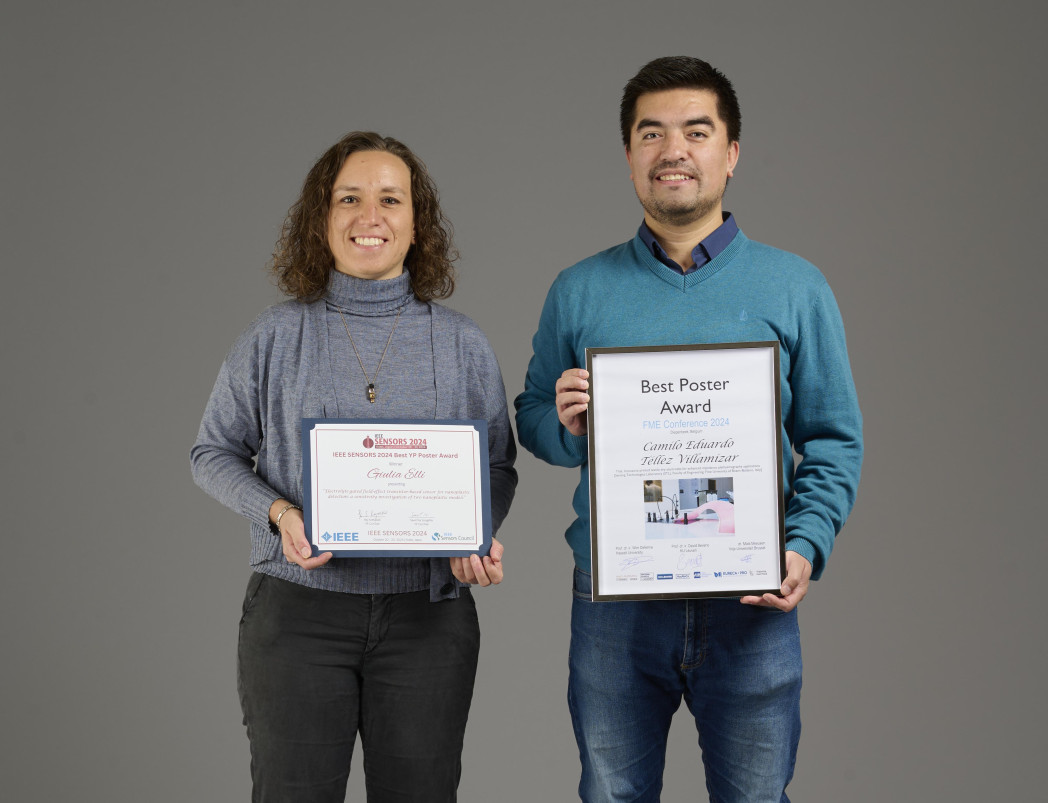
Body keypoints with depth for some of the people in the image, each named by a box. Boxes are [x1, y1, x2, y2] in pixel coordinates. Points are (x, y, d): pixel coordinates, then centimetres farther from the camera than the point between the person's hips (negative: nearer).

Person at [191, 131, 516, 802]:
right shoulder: (275, 337, 2)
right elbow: (216, 452, 8)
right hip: (298, 610, -1)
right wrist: (279, 513, -11)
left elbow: (499, 465, 11)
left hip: (428, 614, 1)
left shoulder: (462, 344, 5)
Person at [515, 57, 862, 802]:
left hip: (751, 605, -1)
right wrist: (566, 425, -13)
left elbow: (835, 440, 2)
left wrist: (806, 548, -13)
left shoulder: (795, 288, 3)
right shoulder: (580, 291, 6)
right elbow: (530, 420, 11)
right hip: (613, 602, 1)